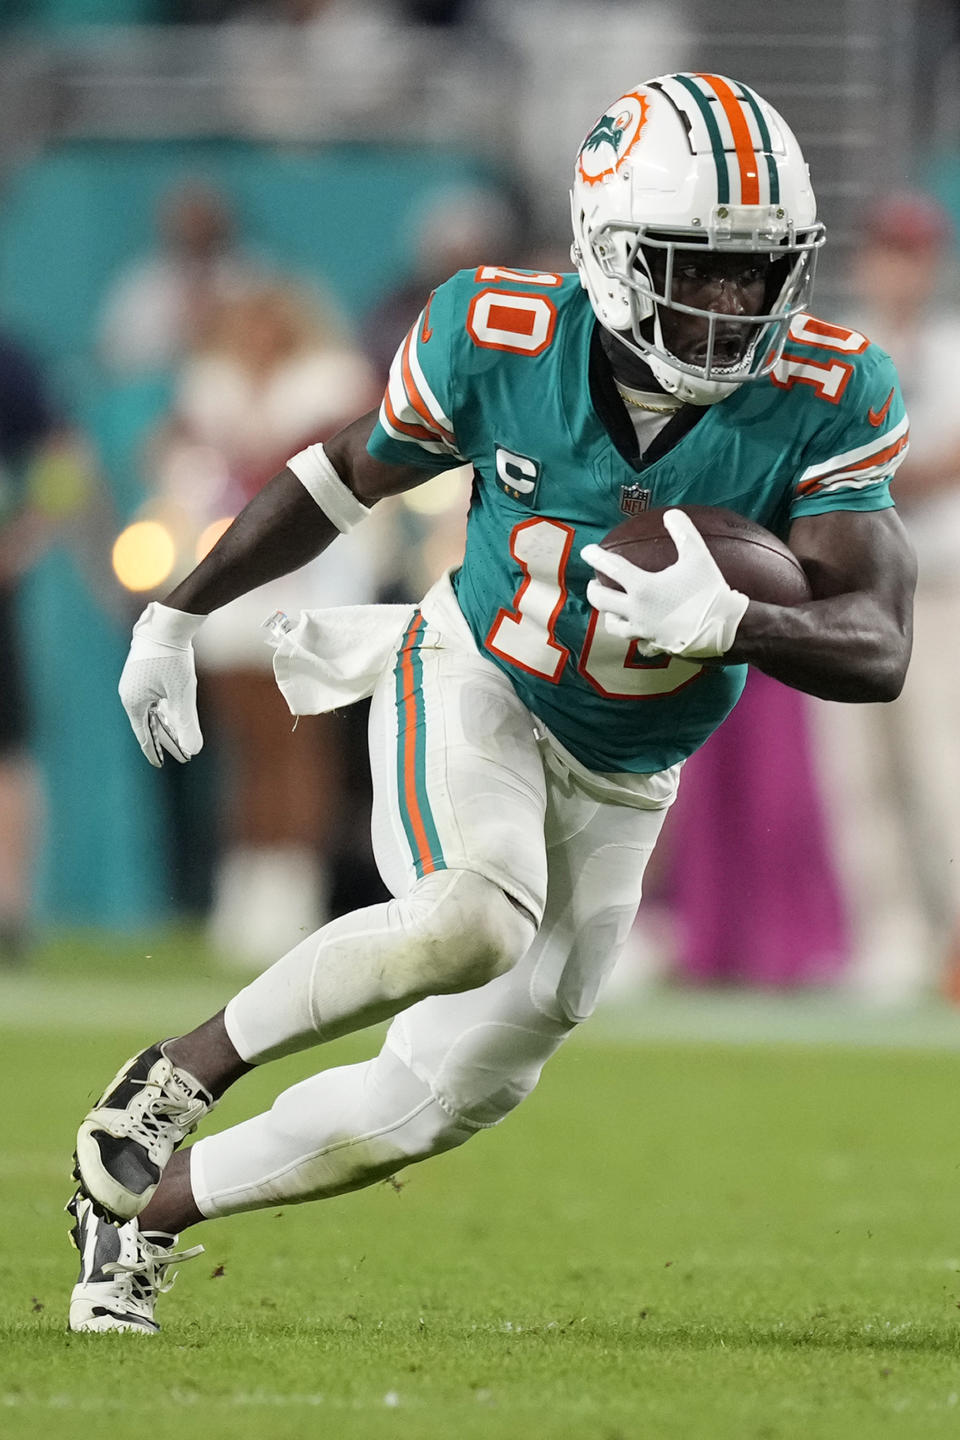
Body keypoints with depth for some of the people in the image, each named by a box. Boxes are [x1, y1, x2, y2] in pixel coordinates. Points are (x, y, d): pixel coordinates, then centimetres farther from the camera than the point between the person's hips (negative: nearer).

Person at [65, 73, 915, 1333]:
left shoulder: (824, 402, -21)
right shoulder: (502, 342, -20)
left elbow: (880, 651, -27)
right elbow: (346, 476, 0)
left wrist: (725, 623, -47)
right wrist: (175, 616, 6)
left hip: (616, 789, 3)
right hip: (470, 691, -3)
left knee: (443, 1100, 6)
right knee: (475, 923, -35)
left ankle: (142, 1205, 26)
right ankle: (183, 1074, -15)